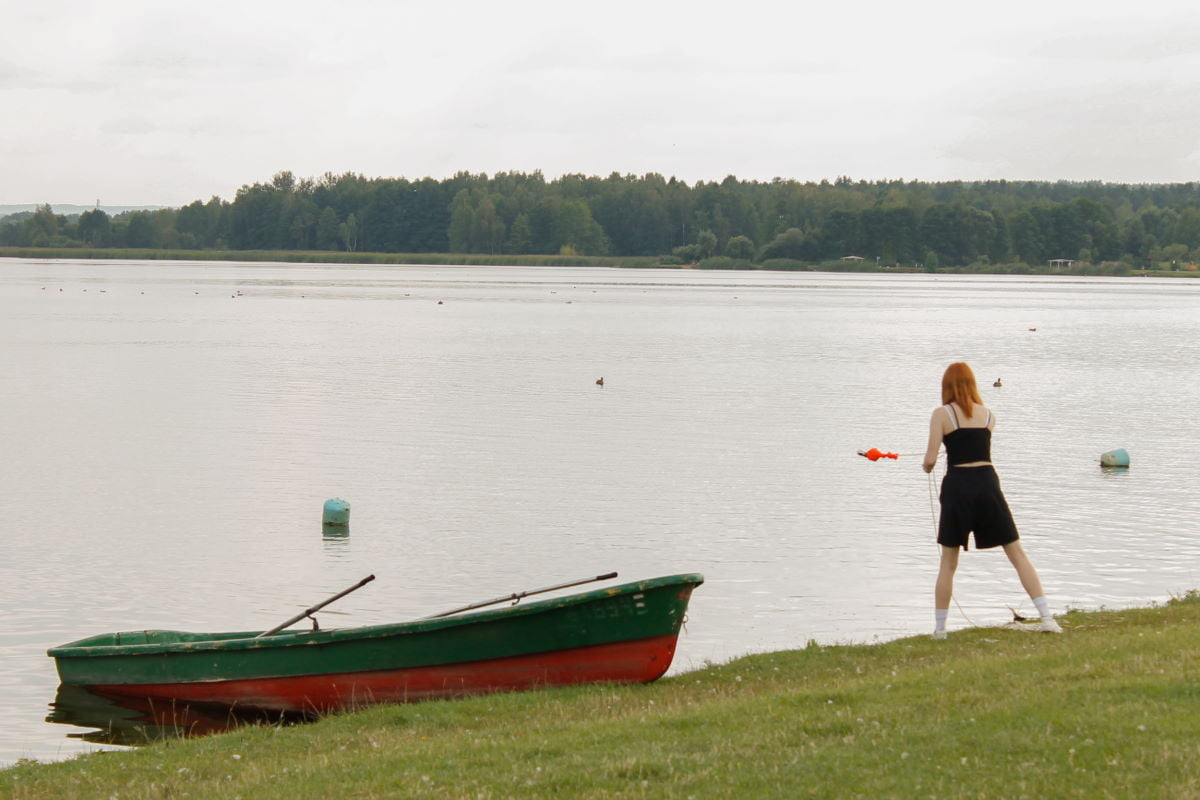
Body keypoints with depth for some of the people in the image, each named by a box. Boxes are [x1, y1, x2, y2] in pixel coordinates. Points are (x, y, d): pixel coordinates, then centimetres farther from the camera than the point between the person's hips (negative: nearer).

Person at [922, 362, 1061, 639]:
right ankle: (1047, 618, 1)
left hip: (957, 486, -2)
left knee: (948, 563, 10)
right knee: (1017, 554, 8)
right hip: (988, 484, 2)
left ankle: (939, 630, 10)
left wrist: (926, 465, 14)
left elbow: (930, 459, -9)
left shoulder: (942, 414, -3)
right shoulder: (988, 415, 10)